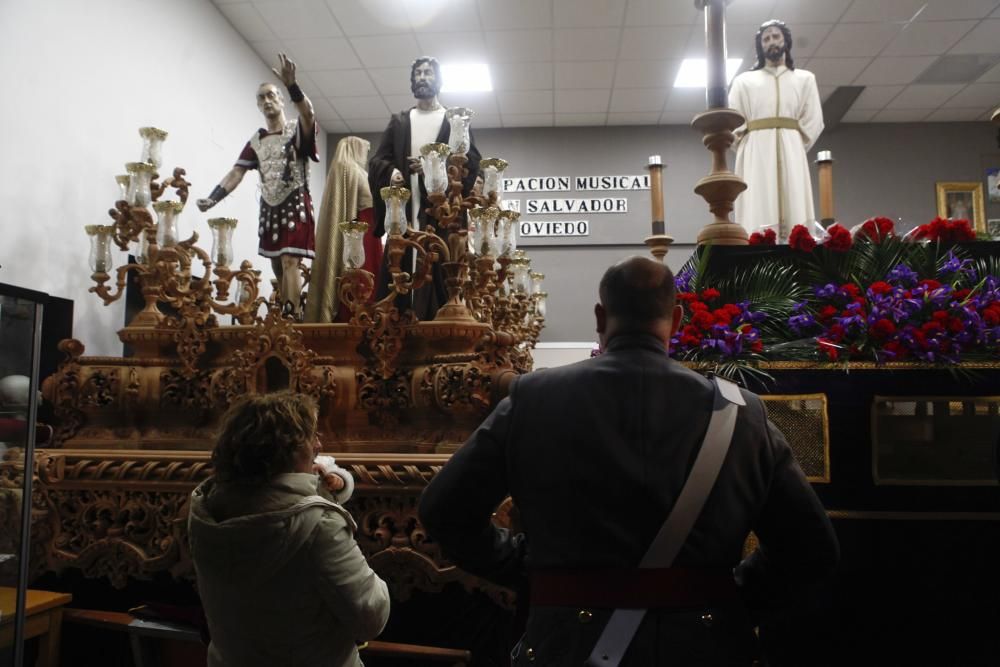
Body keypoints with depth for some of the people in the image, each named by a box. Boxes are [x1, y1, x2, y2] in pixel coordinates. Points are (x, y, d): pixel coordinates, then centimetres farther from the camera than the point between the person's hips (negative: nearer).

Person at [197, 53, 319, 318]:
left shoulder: (297, 131, -2)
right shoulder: (256, 141, 13)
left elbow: (308, 113, -25)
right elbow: (237, 172, 6)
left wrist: (291, 84, -42)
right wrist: (212, 198, -8)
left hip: (295, 205, -6)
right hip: (269, 209, 6)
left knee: (290, 262, -16)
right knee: (278, 267, 8)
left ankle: (291, 317, -20)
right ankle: (284, 316, 13)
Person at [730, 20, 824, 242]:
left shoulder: (805, 79, 19)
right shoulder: (744, 81, 17)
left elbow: (814, 121, 11)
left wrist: (794, 148, 0)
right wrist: (747, 150, -1)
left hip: (791, 153, 1)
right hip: (756, 154, -1)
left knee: (795, 219, -9)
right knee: (759, 220, -13)